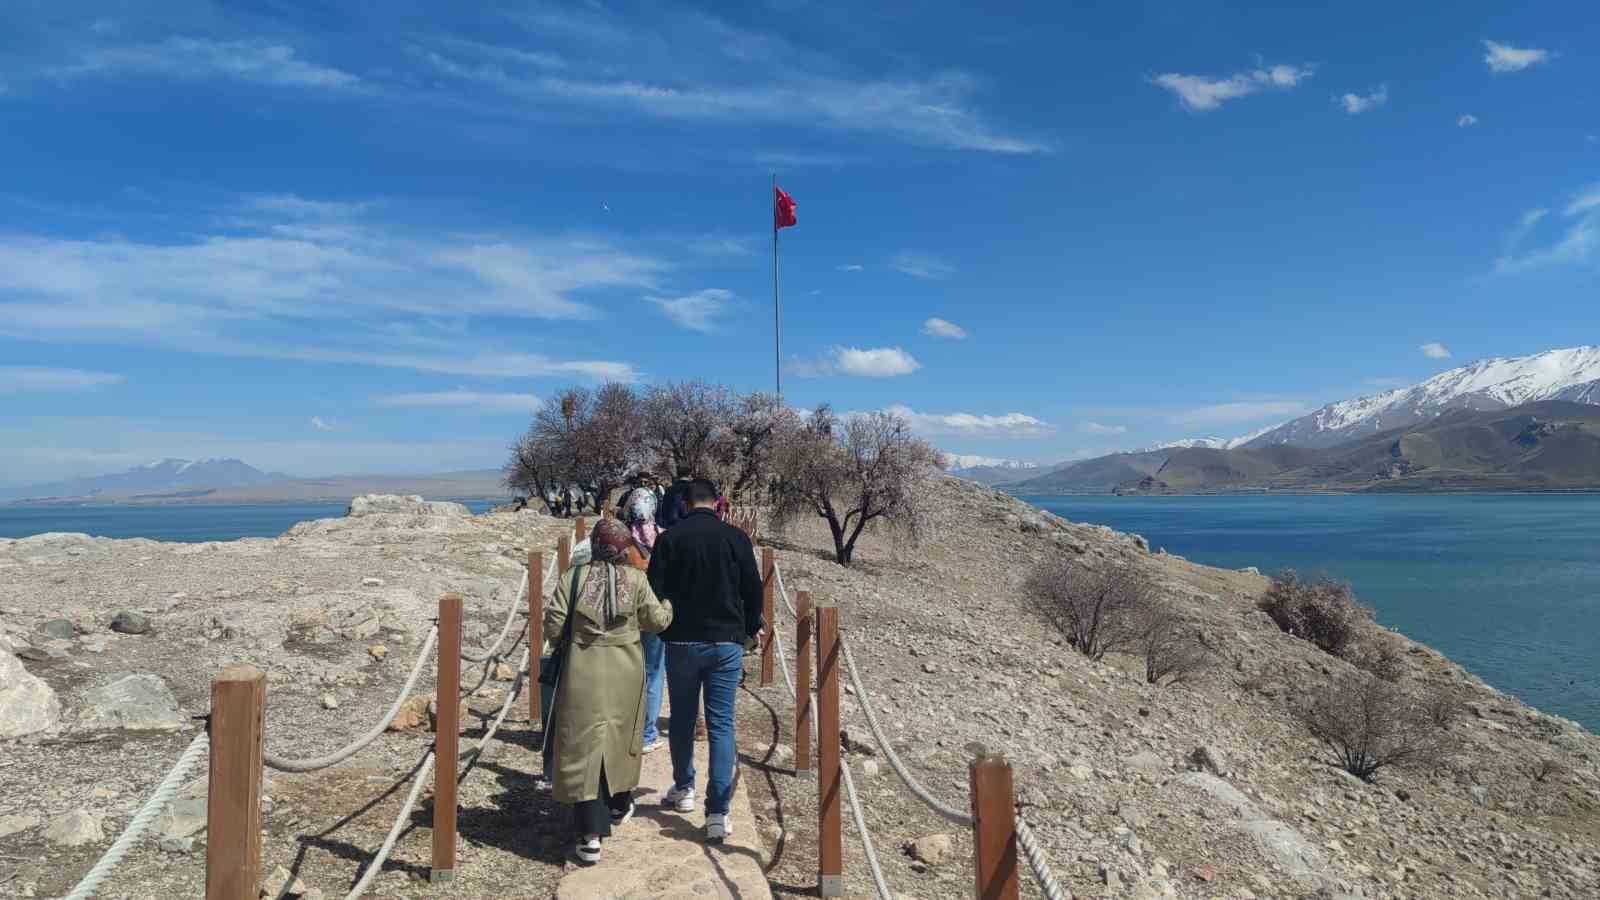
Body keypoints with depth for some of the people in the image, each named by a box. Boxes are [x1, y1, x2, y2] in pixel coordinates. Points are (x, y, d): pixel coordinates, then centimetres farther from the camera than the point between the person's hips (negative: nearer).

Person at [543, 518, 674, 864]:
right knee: (620, 738, 21)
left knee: (584, 744, 3)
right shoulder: (636, 579, -5)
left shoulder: (572, 578, -5)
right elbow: (657, 620, -1)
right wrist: (669, 604, 19)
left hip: (583, 673, -1)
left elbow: (553, 625, -6)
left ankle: (590, 835, -1)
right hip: (625, 672, 1)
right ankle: (619, 806, 41)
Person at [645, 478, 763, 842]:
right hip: (727, 644, 0)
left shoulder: (669, 538, -4)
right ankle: (717, 812, -3)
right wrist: (749, 630, 16)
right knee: (721, 724, 2)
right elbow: (754, 591, 2)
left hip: (681, 643, 0)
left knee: (682, 719, 17)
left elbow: (655, 592, -3)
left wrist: (663, 629, 14)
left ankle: (683, 789, 33)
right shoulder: (736, 538, -2)